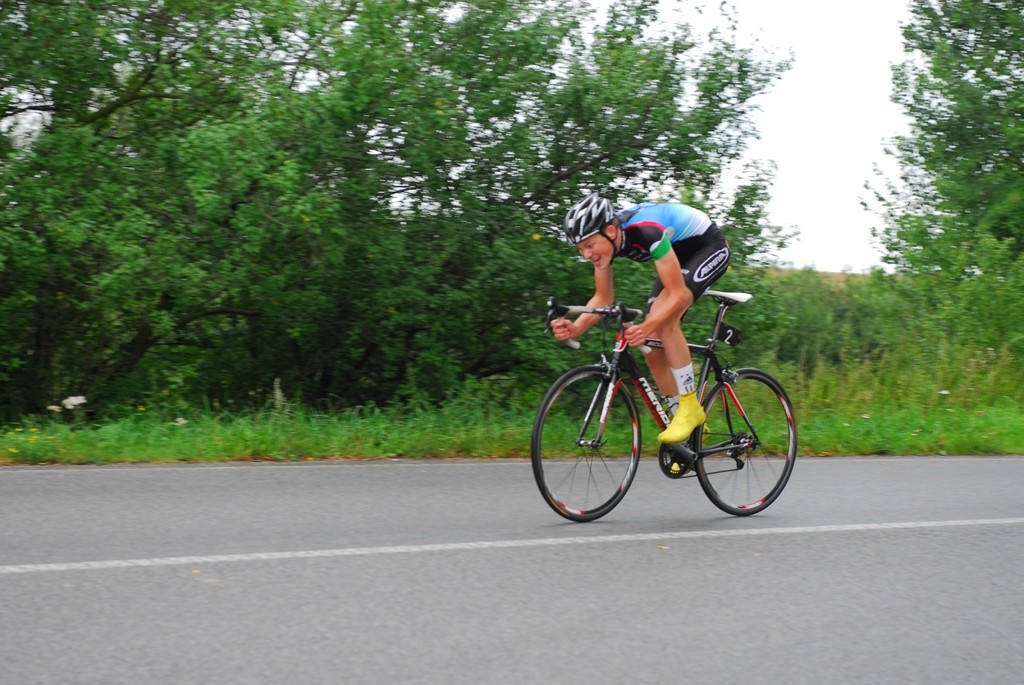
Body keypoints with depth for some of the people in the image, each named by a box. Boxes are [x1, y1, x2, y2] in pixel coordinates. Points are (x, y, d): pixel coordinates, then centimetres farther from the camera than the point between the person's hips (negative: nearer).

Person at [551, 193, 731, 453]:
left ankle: (691, 407, -18)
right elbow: (603, 299, -9)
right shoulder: (602, 240, -17)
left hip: (708, 246, -8)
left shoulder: (646, 231, -39)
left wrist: (646, 327, -54)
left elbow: (678, 294, -38)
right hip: (678, 253, 8)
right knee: (652, 347, -3)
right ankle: (684, 425, 12)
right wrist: (575, 328, -27)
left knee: (664, 320, -30)